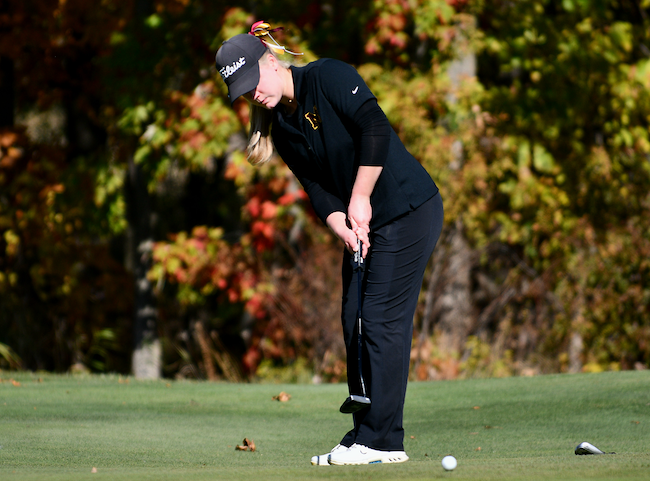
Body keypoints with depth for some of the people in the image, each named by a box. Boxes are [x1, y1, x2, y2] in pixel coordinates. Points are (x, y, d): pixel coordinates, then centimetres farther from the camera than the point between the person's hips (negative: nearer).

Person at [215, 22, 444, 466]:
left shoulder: (329, 77, -14)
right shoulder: (281, 127, 8)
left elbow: (374, 129, -23)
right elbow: (317, 187, 4)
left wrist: (360, 200, -19)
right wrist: (341, 226, -14)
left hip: (408, 209, -8)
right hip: (363, 226, 8)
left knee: (382, 320, -10)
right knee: (354, 320, 7)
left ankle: (382, 441, -9)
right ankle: (364, 435, 12)